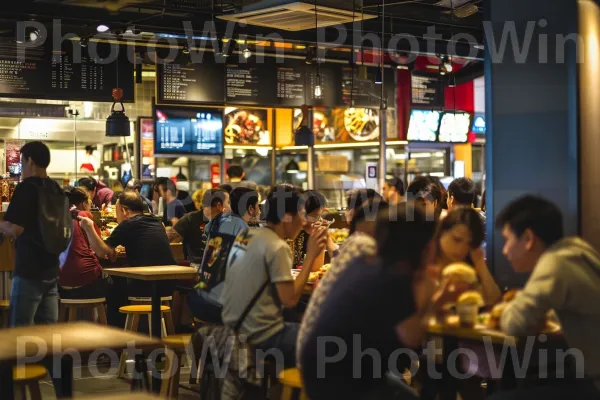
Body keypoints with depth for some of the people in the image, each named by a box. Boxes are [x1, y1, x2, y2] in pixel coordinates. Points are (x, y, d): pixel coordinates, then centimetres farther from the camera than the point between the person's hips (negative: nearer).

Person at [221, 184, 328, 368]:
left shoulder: (245, 236, 6)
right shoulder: (277, 247, -17)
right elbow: (290, 300, -18)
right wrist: (310, 256, -12)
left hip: (234, 329, 9)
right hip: (260, 339, -9)